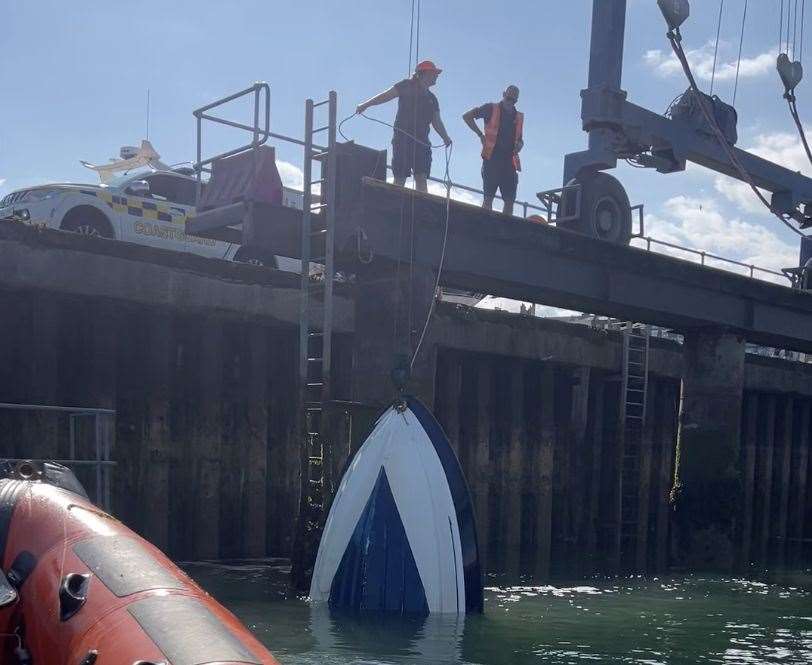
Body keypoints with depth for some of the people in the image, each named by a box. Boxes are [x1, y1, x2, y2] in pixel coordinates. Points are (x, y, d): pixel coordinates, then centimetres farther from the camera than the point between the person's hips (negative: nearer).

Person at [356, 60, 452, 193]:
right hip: (402, 139, -5)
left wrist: (445, 137, 1)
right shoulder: (407, 86, 7)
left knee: (421, 177, -8)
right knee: (400, 178, -8)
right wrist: (366, 104, -11)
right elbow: (386, 95, 0)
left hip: (422, 141, 5)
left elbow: (437, 122, 19)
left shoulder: (432, 98, 23)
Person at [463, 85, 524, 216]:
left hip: (509, 161, 4)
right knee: (488, 196, -7)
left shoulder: (519, 117, 19)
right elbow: (467, 116, 3)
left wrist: (519, 145, 5)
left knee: (510, 199, -2)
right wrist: (480, 135, -3)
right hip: (492, 157, -4)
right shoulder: (492, 109, 5)